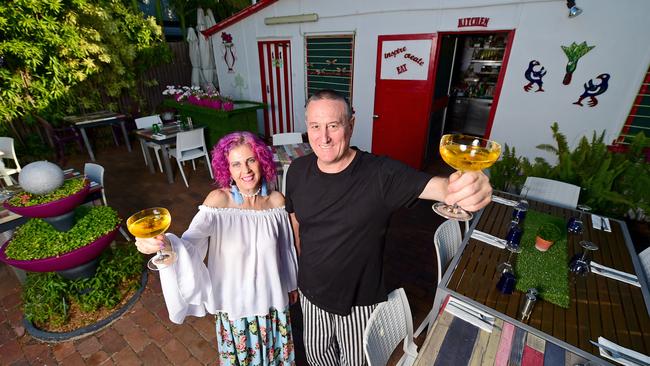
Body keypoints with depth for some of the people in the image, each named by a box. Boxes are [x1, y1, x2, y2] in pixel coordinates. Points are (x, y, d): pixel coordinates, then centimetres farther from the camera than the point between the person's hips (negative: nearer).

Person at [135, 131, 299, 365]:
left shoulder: (276, 201, -13)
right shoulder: (218, 200, -20)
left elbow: (285, 248, -1)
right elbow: (190, 241, -31)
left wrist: (291, 284, 11)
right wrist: (166, 245, -54)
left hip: (271, 298, 2)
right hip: (235, 300, -1)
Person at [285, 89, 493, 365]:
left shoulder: (381, 174, -25)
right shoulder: (298, 171, -12)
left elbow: (434, 186, -38)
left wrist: (467, 187, -62)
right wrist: (304, 267, 10)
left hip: (360, 298, -3)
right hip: (311, 290, 4)